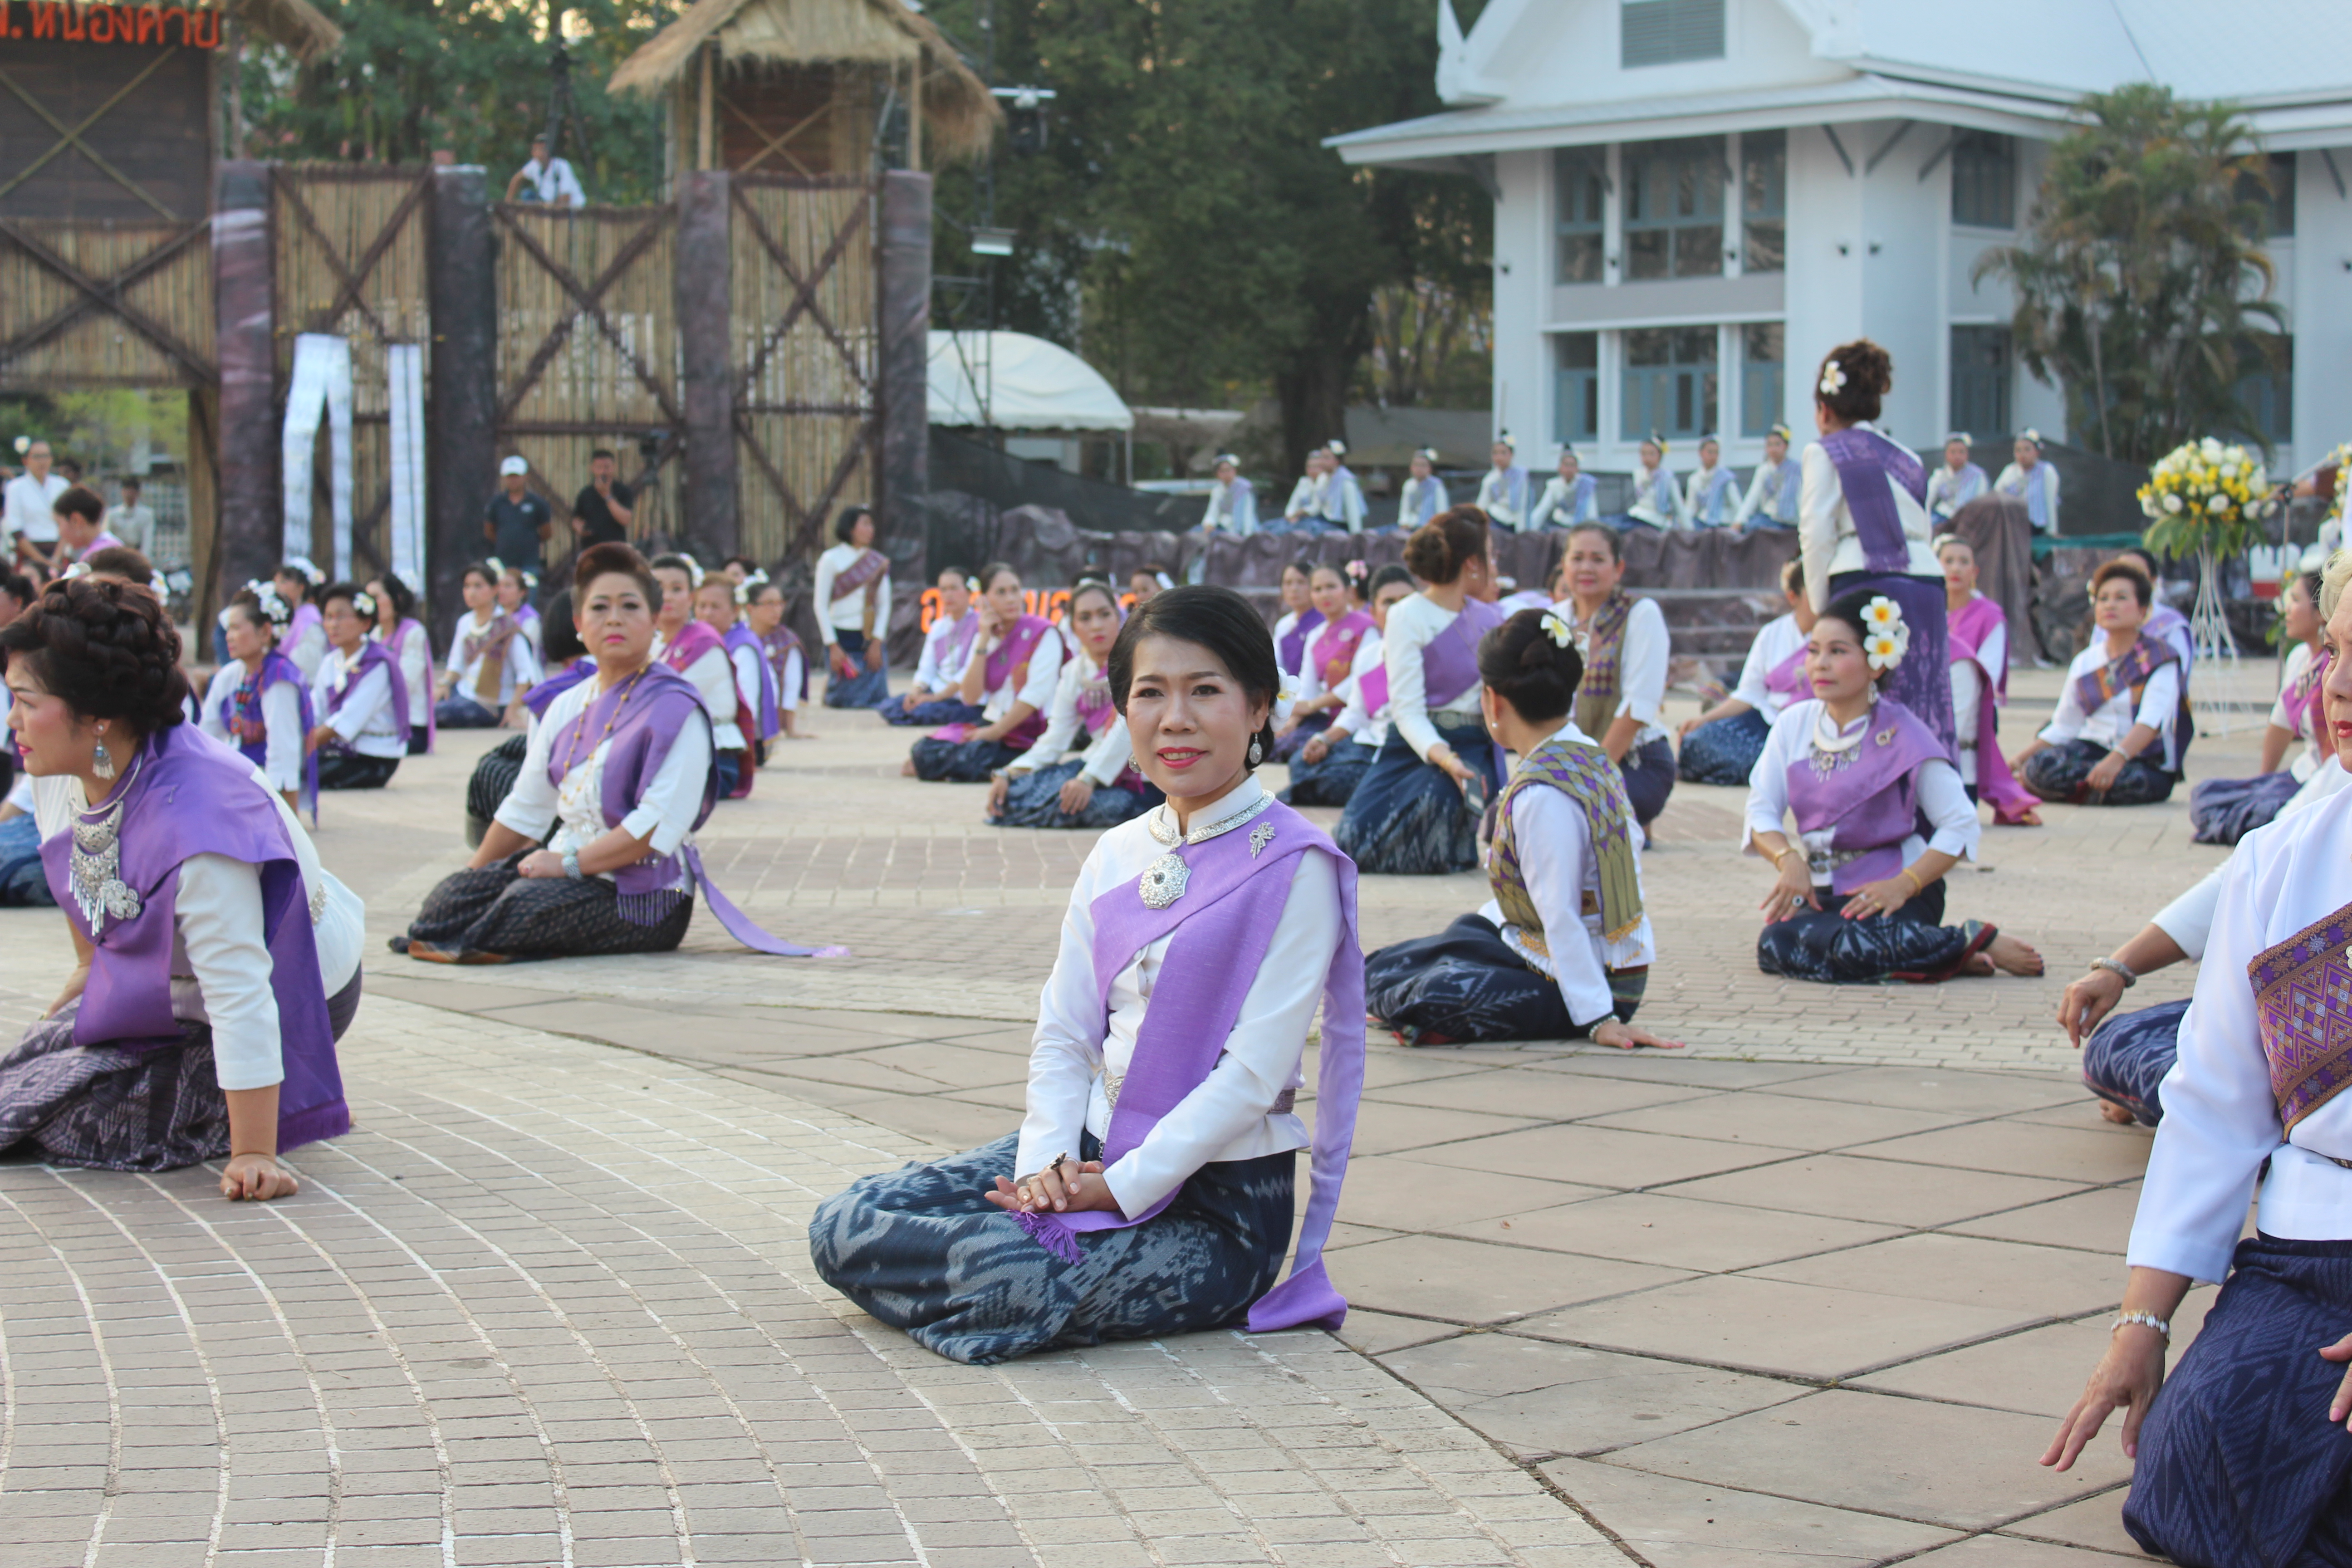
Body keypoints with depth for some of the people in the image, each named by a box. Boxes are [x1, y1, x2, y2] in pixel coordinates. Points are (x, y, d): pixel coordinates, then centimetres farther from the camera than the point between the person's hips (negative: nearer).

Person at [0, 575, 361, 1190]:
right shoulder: (61, 772, -14)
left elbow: (240, 998, -40)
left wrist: (252, 1155, -40)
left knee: (72, 1119, -12)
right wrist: (91, 967, 29)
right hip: (155, 987, 9)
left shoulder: (196, 820, -40)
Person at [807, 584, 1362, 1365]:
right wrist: (1046, 1161, -10)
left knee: (1012, 1279, -32)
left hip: (1219, 1200, -6)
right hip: (1091, 1150, 6)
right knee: (842, 1227, -9)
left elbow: (1255, 1072, -16)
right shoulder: (1116, 855, 10)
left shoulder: (1294, 867, -11)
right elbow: (1064, 1034, 9)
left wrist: (1121, 1188, -19)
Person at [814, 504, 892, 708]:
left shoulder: (878, 562, 7)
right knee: (848, 701, -6)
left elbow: (885, 604, 8)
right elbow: (821, 605, -2)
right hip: (842, 638, -3)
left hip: (871, 640, 3)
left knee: (878, 700, -4)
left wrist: (877, 642, -2)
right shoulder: (831, 559, -2)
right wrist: (833, 646, -7)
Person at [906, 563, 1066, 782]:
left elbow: (1036, 694, -16)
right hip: (991, 725, 5)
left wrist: (994, 732, -17)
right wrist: (984, 641, -6)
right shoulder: (984, 637, 11)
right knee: (925, 750, -18)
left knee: (971, 760, -31)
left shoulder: (1043, 633, -7)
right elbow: (971, 697, 0)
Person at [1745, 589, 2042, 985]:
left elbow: (1961, 825, -9)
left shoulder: (1902, 736, -6)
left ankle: (1975, 943, -11)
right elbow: (1762, 810, 6)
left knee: (1853, 947, -37)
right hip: (1820, 890, 5)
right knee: (1777, 945, -28)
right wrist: (1788, 860, -15)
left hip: (1889, 890, -5)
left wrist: (1903, 886, -22)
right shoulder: (1793, 725, 8)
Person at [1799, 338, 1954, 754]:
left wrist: (1820, 609, 5)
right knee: (1926, 718, 4)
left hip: (1866, 586, -5)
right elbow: (1924, 534, 16)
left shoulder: (1826, 453, 7)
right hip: (1927, 584, 5)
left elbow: (1817, 537, -2)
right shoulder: (1906, 459, 23)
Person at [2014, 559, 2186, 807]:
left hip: (2146, 758, -2)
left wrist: (2117, 759, -37)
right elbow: (2062, 728, 18)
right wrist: (2016, 761, 6)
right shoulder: (2085, 663, 13)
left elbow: (2152, 721, -19)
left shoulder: (2160, 660, -2)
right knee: (2040, 765, -29)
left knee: (2139, 779, -40)